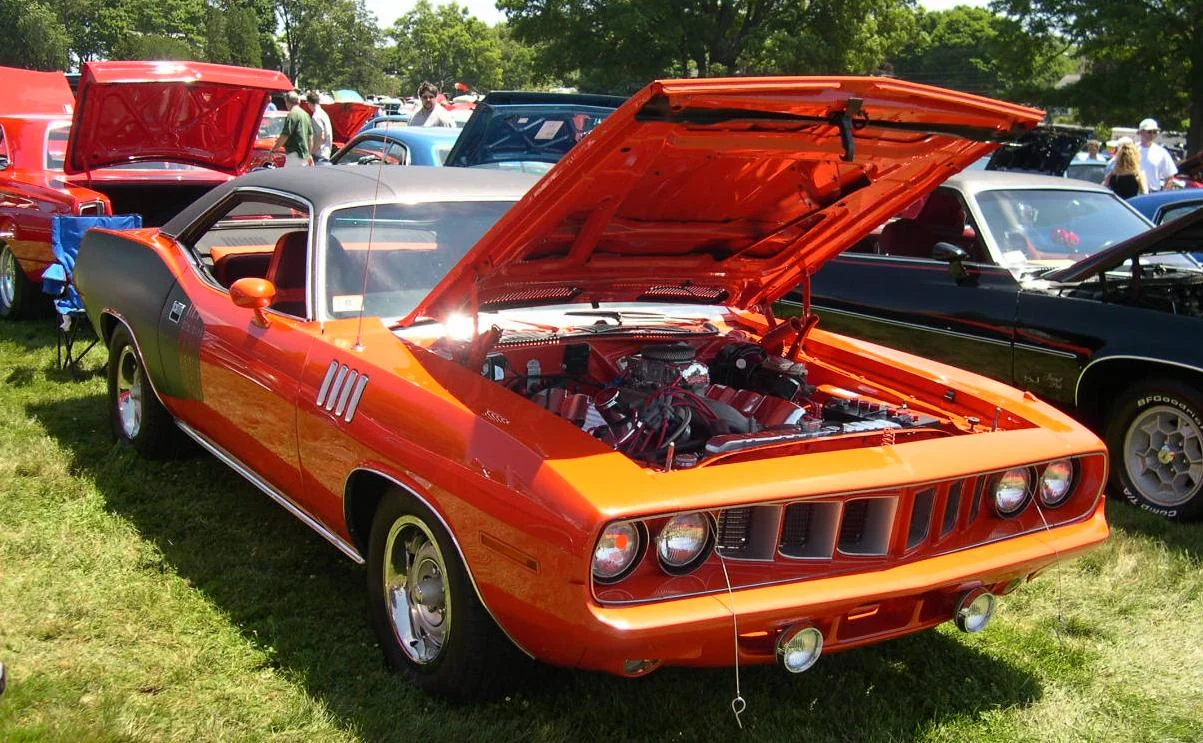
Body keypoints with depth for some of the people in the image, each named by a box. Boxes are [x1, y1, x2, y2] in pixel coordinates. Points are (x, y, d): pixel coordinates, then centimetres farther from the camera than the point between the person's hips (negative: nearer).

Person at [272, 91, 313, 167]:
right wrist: (310, 154, 24)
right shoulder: (306, 115, 13)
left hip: (295, 154, -9)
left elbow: (285, 135, -16)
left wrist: (273, 149, -7)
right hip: (305, 154, 9)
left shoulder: (292, 115, -12)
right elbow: (310, 137, 18)